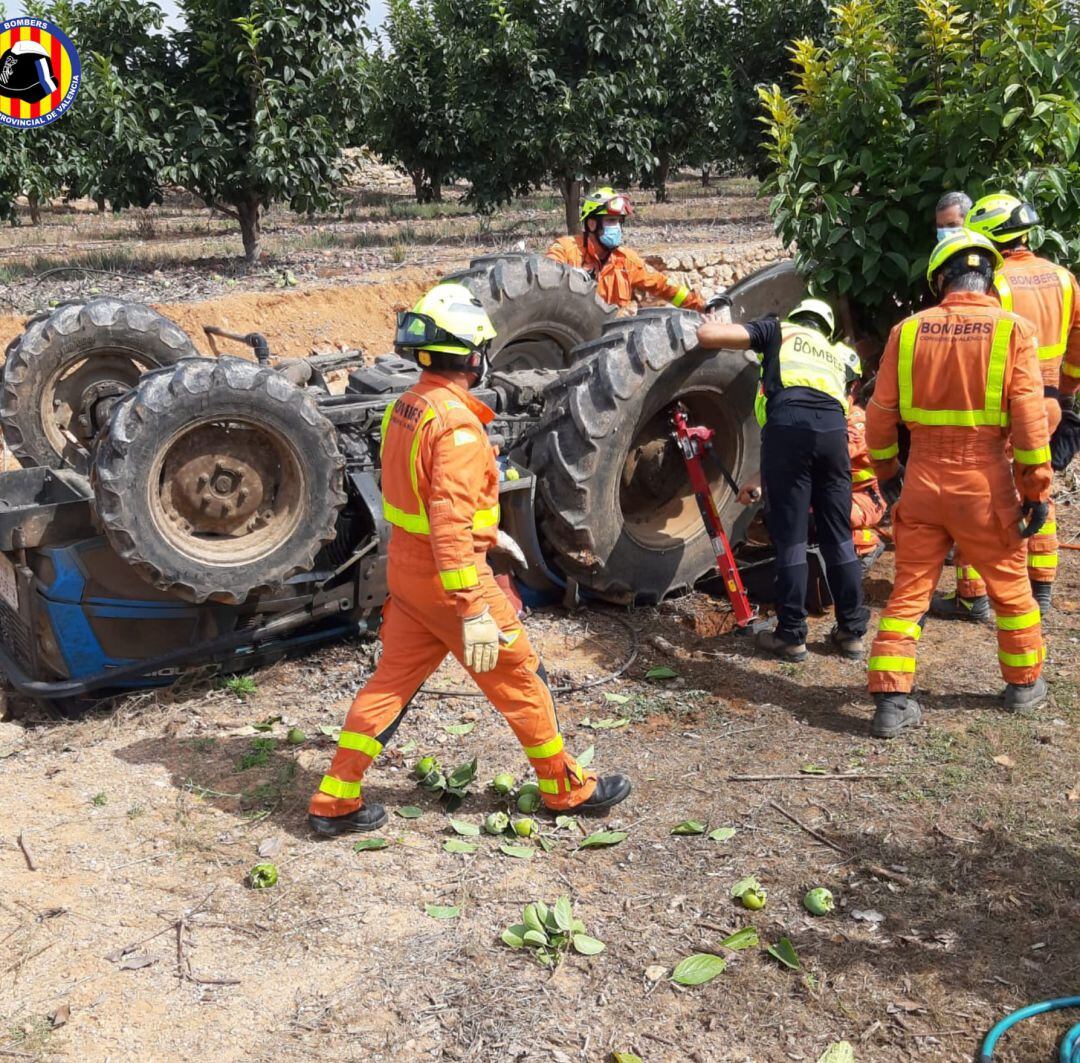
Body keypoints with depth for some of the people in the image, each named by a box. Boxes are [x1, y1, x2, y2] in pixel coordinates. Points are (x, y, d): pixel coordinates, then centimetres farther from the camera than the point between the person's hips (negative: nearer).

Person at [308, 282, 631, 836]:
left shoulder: (405, 406, 6)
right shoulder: (456, 423, -23)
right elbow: (451, 524, -29)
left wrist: (489, 531, 29)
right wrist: (473, 612, -29)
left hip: (405, 569, 9)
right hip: (449, 578, -8)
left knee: (390, 682, 15)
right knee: (521, 679, 8)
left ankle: (335, 799, 19)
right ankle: (564, 786, 24)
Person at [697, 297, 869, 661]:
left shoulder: (778, 331, 23)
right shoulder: (840, 355, 35)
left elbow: (707, 334, 12)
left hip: (788, 426, -3)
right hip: (833, 430, 4)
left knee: (790, 538, 3)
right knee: (838, 535, 13)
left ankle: (791, 635, 8)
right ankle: (852, 631, 20)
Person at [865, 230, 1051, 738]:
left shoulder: (908, 330, -1)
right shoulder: (1012, 330, -7)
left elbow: (880, 413, 3)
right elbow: (1029, 419, -9)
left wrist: (886, 470, 18)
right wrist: (1037, 490, -2)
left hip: (923, 480, 2)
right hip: (984, 483, -1)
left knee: (909, 591, 9)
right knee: (1010, 588, 18)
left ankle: (891, 701, 5)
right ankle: (1024, 683, 34)